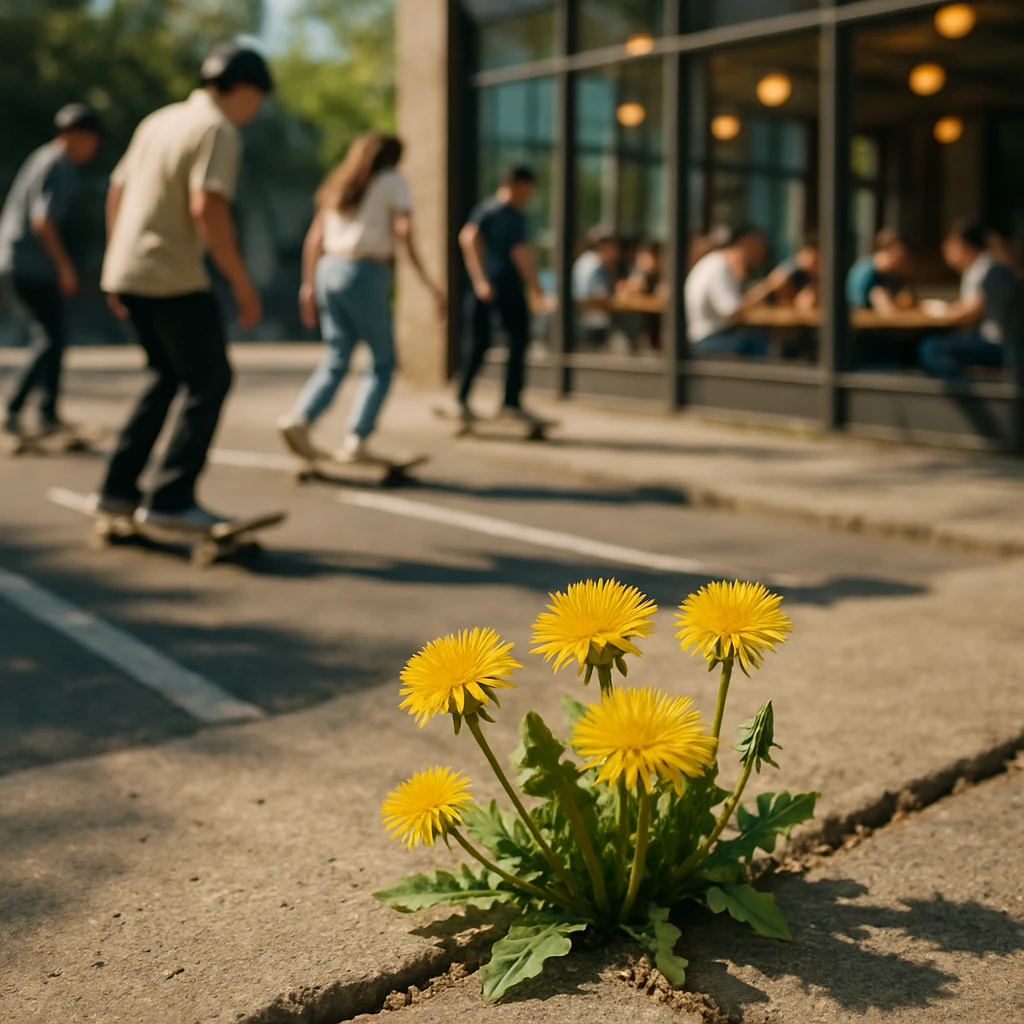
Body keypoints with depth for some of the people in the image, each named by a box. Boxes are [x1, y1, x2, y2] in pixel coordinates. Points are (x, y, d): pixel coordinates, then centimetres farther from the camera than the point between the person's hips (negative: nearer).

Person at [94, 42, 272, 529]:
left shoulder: (159, 121, 17)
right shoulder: (218, 131, -10)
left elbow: (117, 191, 20)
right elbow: (207, 208, -22)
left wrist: (117, 266, 27)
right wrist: (241, 282, -17)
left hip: (127, 271, 9)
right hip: (174, 278, -9)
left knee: (168, 377, 20)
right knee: (210, 382, 1)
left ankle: (119, 488, 18)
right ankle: (171, 499, -2)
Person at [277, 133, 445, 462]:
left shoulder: (338, 184, 20)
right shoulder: (392, 181, 4)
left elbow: (314, 238, 15)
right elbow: (404, 232, -9)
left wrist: (308, 285, 18)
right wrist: (429, 282, -12)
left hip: (329, 270, 6)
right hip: (366, 275, -6)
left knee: (336, 359, 10)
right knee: (383, 361, 6)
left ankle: (299, 418, -13)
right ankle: (356, 441, -4)